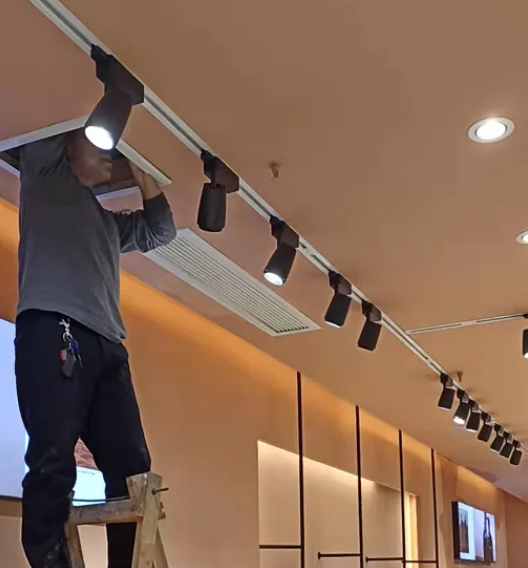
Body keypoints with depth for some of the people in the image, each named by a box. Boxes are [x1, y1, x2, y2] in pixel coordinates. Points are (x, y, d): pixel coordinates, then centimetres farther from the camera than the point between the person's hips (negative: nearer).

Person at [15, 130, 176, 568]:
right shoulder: (45, 177, 16)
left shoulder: (109, 221, 33)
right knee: (53, 463, -16)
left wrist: (142, 174, 28)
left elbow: (160, 231, 34)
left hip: (107, 347, 7)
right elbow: (43, 140, 3)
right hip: (52, 332, -7)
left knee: (132, 468, -3)